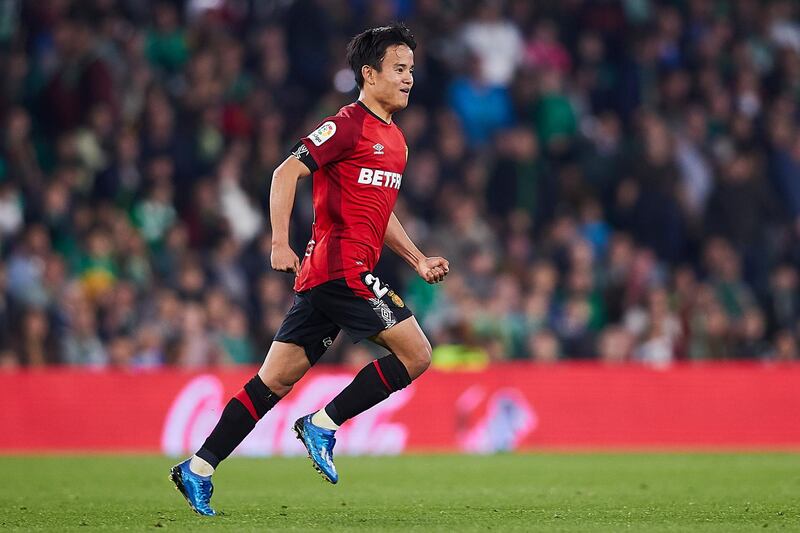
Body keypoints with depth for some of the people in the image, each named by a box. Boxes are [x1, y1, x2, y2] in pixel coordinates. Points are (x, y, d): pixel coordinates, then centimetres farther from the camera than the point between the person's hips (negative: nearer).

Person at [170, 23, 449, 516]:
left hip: (323, 274, 9)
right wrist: (280, 243, -21)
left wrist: (418, 259, 21)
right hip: (342, 267, -9)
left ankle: (199, 468, 6)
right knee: (416, 354, -10)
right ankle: (323, 424, -5)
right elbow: (286, 173, -13)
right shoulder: (349, 126, -8)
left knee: (276, 380, 6)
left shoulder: (395, 139, 21)